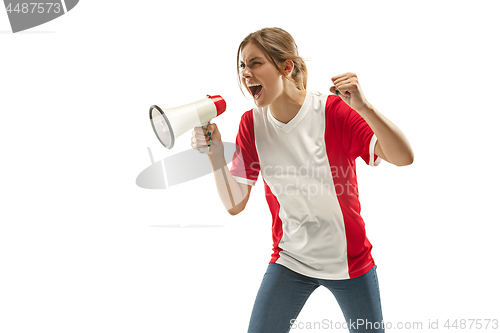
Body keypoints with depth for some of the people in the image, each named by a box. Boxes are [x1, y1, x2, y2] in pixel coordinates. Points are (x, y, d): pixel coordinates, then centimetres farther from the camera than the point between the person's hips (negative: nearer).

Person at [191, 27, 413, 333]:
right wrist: (215, 151, -19)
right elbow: (235, 204, -6)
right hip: (289, 260, 2)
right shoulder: (252, 124, -6)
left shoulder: (334, 111, -18)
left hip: (349, 259, -2)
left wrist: (365, 107, -41)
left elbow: (404, 158, -27)